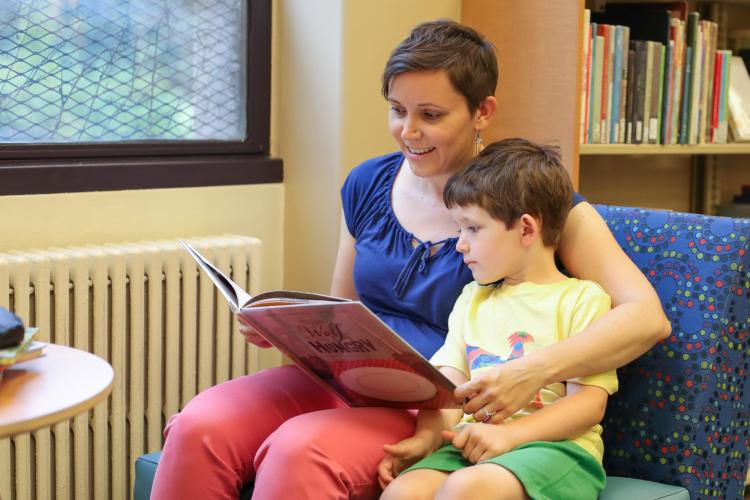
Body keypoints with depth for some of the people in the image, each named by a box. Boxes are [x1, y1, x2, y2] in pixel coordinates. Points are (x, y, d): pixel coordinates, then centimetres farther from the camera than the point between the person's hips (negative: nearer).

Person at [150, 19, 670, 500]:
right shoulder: (369, 184, 10)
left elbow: (646, 317, -14)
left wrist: (535, 370, -30)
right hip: (347, 379, 5)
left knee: (301, 448, -34)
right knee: (198, 427, -24)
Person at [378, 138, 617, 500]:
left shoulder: (581, 298, 2)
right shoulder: (472, 299, 22)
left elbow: (589, 402, -6)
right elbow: (449, 386, 13)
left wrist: (509, 434, -18)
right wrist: (426, 438, -7)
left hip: (553, 445, -5)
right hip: (474, 443, 5)